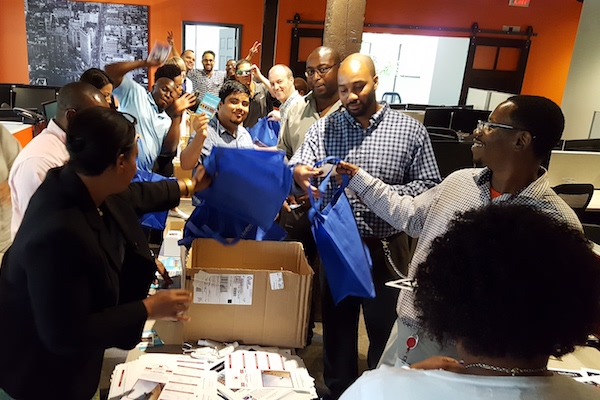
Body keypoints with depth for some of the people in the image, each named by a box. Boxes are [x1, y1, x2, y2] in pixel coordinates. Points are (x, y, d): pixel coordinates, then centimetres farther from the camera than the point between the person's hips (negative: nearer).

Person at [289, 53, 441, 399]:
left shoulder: (410, 130, -3)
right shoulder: (324, 127, 1)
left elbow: (429, 187, -5)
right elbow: (297, 168, -12)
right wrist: (297, 173, -36)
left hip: (386, 248, -1)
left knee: (386, 328, 15)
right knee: (337, 325, 17)